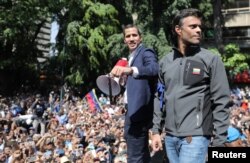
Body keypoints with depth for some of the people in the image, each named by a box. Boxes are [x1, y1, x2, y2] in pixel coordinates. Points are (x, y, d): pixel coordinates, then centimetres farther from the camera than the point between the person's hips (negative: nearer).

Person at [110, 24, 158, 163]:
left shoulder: (146, 52, -9)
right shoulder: (132, 57, 20)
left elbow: (155, 69, -32)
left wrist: (131, 70, -46)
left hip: (138, 110, -10)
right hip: (133, 110, 10)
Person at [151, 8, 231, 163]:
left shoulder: (211, 60, -4)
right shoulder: (165, 62, 9)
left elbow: (221, 102, -6)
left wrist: (219, 141, -10)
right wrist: (156, 130, 8)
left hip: (195, 136, -4)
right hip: (170, 136, 5)